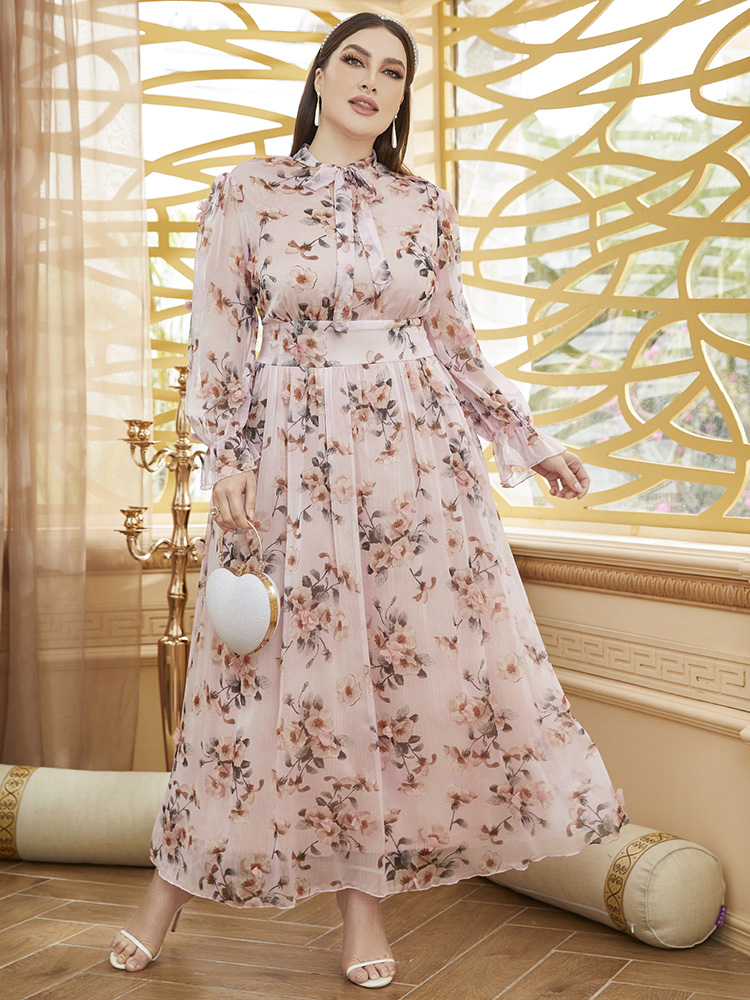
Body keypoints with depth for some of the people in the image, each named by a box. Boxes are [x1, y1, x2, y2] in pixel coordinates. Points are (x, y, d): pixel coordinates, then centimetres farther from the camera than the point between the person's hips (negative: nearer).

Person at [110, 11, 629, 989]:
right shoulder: (246, 190, 3)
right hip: (291, 453, -2)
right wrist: (227, 459, -9)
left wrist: (531, 443, 11)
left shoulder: (427, 207, 10)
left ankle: (365, 883, 16)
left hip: (419, 457, 3)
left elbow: (457, 345, 15)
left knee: (423, 658, 0)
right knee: (279, 668, 1)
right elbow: (217, 340, 0)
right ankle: (176, 876, 20)